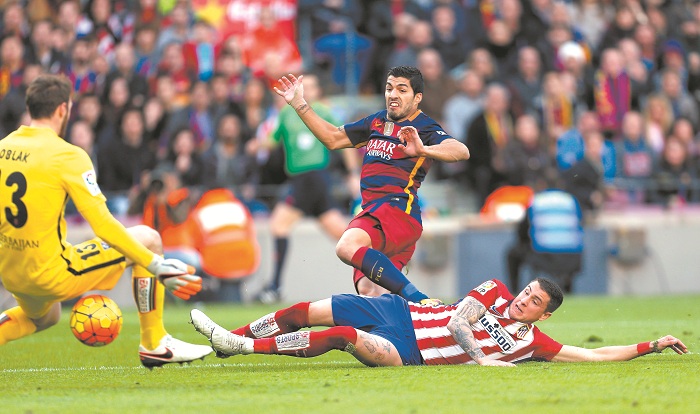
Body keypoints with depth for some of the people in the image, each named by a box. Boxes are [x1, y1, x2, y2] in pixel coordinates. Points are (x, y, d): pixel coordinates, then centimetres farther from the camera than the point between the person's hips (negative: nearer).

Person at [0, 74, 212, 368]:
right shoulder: (67, 156, -14)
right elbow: (103, 225, -18)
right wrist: (156, 266, -13)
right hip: (51, 275, -7)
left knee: (45, 318, 39)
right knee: (147, 238, 8)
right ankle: (154, 344, 12)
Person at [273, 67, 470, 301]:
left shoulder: (424, 128, -2)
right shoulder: (377, 122, 21)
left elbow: (461, 151, -19)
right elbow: (333, 138, 33)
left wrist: (423, 150, -37)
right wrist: (298, 104, 28)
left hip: (399, 211, -8)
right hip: (372, 211, 8)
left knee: (347, 247, -34)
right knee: (368, 289, -9)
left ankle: (417, 299, -37)